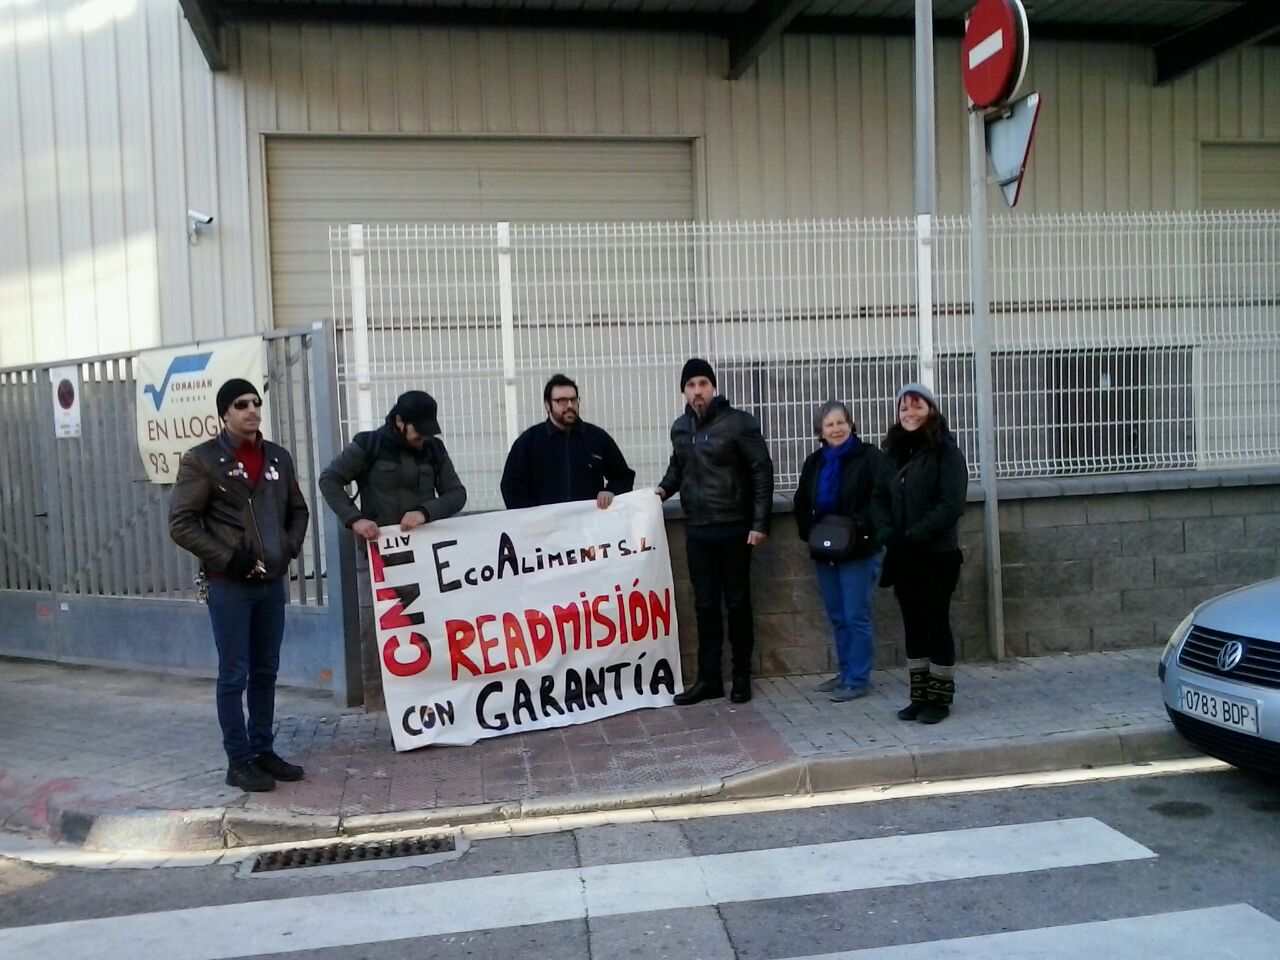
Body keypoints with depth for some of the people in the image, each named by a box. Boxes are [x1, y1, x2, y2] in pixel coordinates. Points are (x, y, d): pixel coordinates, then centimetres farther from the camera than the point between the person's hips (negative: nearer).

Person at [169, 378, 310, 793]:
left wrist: (290, 547, 2)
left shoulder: (278, 457, 9)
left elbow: (298, 510, 18)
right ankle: (239, 761, 11)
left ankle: (263, 751, 24)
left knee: (265, 672, 13)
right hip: (228, 585, -5)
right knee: (235, 674, 1)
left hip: (272, 582, 5)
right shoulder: (202, 460, -7)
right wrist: (227, 559, -16)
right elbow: (181, 524, -9)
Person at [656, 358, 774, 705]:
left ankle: (742, 677, 18)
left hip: (733, 528, -4)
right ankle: (709, 679, 17)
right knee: (705, 606, 9)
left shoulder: (738, 422, -9)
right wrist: (665, 487, 2)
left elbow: (761, 471, -9)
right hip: (696, 531, 5)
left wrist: (760, 522, -14)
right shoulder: (680, 428, 8)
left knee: (737, 603, 6)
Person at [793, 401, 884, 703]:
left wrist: (858, 526, -23)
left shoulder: (868, 456, -7)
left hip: (859, 551, -6)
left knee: (857, 616, -3)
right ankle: (846, 673, 25)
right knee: (837, 617, 14)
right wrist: (809, 534, 3)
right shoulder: (814, 462, 12)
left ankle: (859, 679, 6)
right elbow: (802, 503, 16)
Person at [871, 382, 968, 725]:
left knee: (936, 623, 2)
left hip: (937, 555, -6)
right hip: (902, 556, 6)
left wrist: (913, 537, -21)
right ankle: (919, 696, 20)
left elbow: (951, 504, -16)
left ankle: (940, 698, 13)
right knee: (913, 625, 11)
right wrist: (888, 534, -9)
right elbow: (879, 498, 8)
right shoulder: (893, 452, 11)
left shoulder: (946, 451, -7)